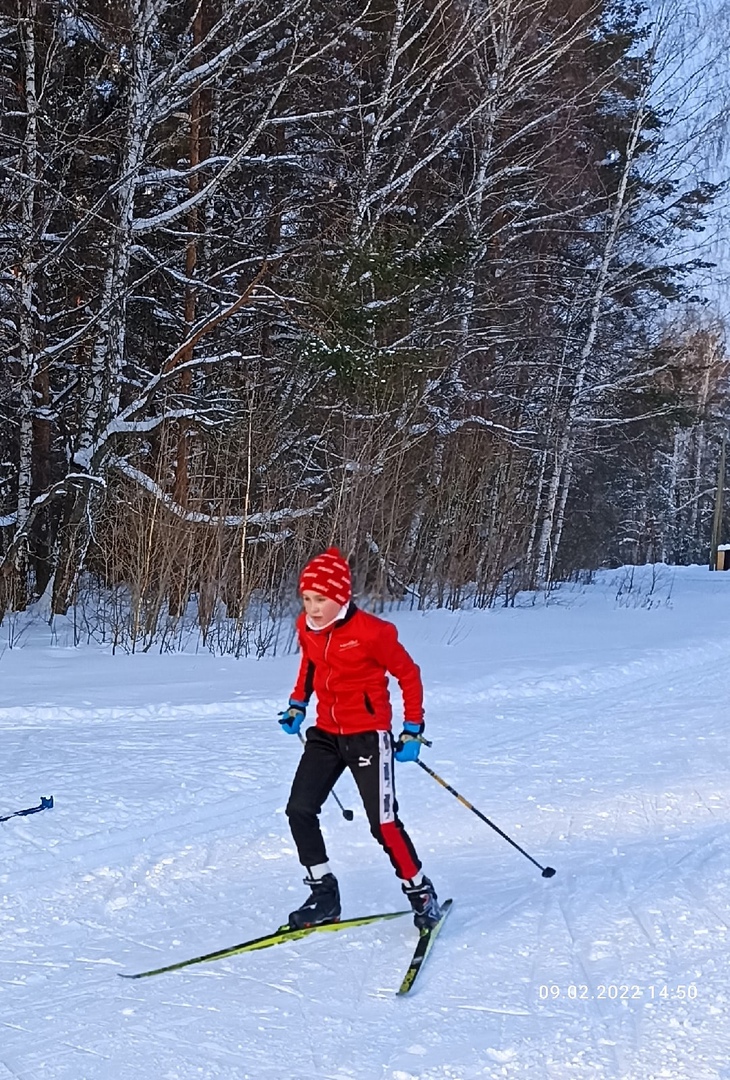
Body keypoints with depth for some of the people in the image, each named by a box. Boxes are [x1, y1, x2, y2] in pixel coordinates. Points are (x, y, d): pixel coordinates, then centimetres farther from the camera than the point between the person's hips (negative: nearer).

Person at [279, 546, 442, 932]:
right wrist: (297, 704, 12)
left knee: (383, 823, -7)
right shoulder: (306, 628, -1)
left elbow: (408, 674, -9)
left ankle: (420, 892, 12)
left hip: (368, 735, -6)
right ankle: (324, 892, 10)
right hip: (325, 734, 6)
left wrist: (412, 729, -8)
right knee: (299, 810, -3)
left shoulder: (370, 631, -20)